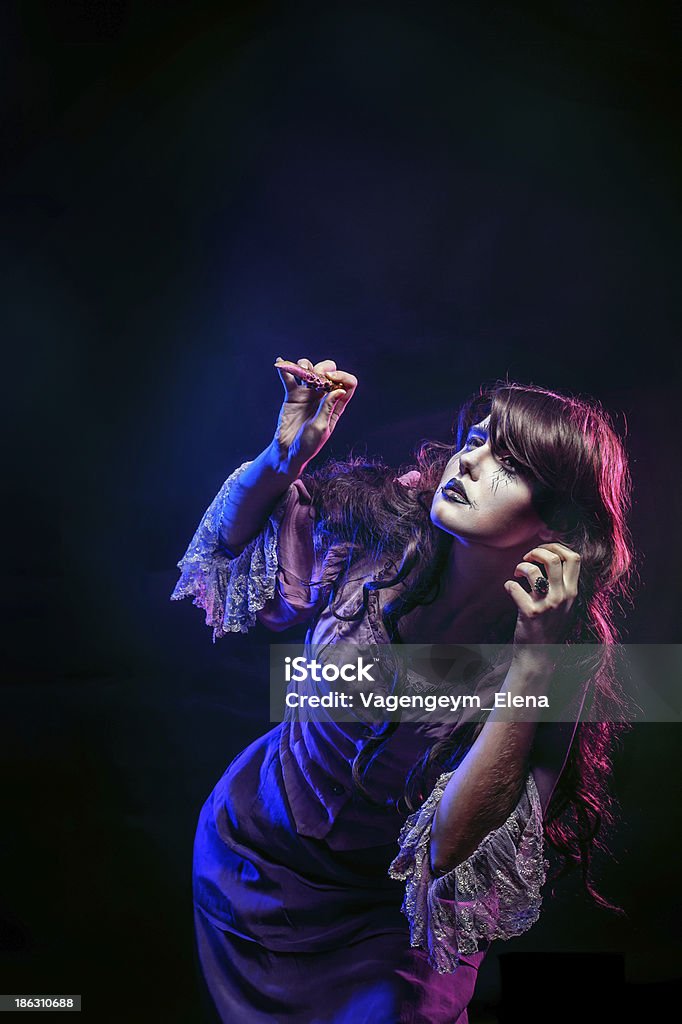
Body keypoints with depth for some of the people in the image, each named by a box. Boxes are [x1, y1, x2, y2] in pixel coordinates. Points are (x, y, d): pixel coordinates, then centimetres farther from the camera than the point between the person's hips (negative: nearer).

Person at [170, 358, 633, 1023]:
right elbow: (226, 541, -3)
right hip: (251, 845, 3)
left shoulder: (558, 663, -27)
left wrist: (536, 661, -41)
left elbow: (452, 843, -33)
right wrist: (285, 454, -23)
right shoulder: (383, 528, -20)